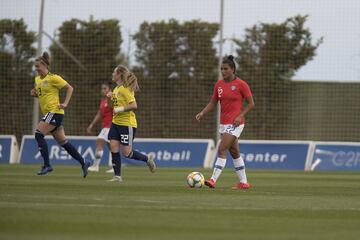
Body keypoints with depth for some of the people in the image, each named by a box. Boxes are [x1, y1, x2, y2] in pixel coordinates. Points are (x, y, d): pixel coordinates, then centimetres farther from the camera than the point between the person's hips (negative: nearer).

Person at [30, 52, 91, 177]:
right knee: (63, 142, 10)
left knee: (38, 134, -17)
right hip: (48, 113, 9)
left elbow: (70, 88, -5)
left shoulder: (53, 78, -10)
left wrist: (65, 103, -12)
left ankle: (47, 165, -15)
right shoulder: (37, 79, 13)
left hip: (54, 111, -9)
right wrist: (34, 93, 6)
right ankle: (83, 163, 18)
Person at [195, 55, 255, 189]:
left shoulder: (241, 84, -10)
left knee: (221, 150, -15)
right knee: (234, 153, 12)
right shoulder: (219, 84, 7)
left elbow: (251, 103, -6)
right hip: (223, 123, 7)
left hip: (235, 124, -7)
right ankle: (243, 182, 20)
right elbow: (212, 103, 11)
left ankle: (213, 180, -19)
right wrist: (202, 113, -5)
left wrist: (240, 116, -18)